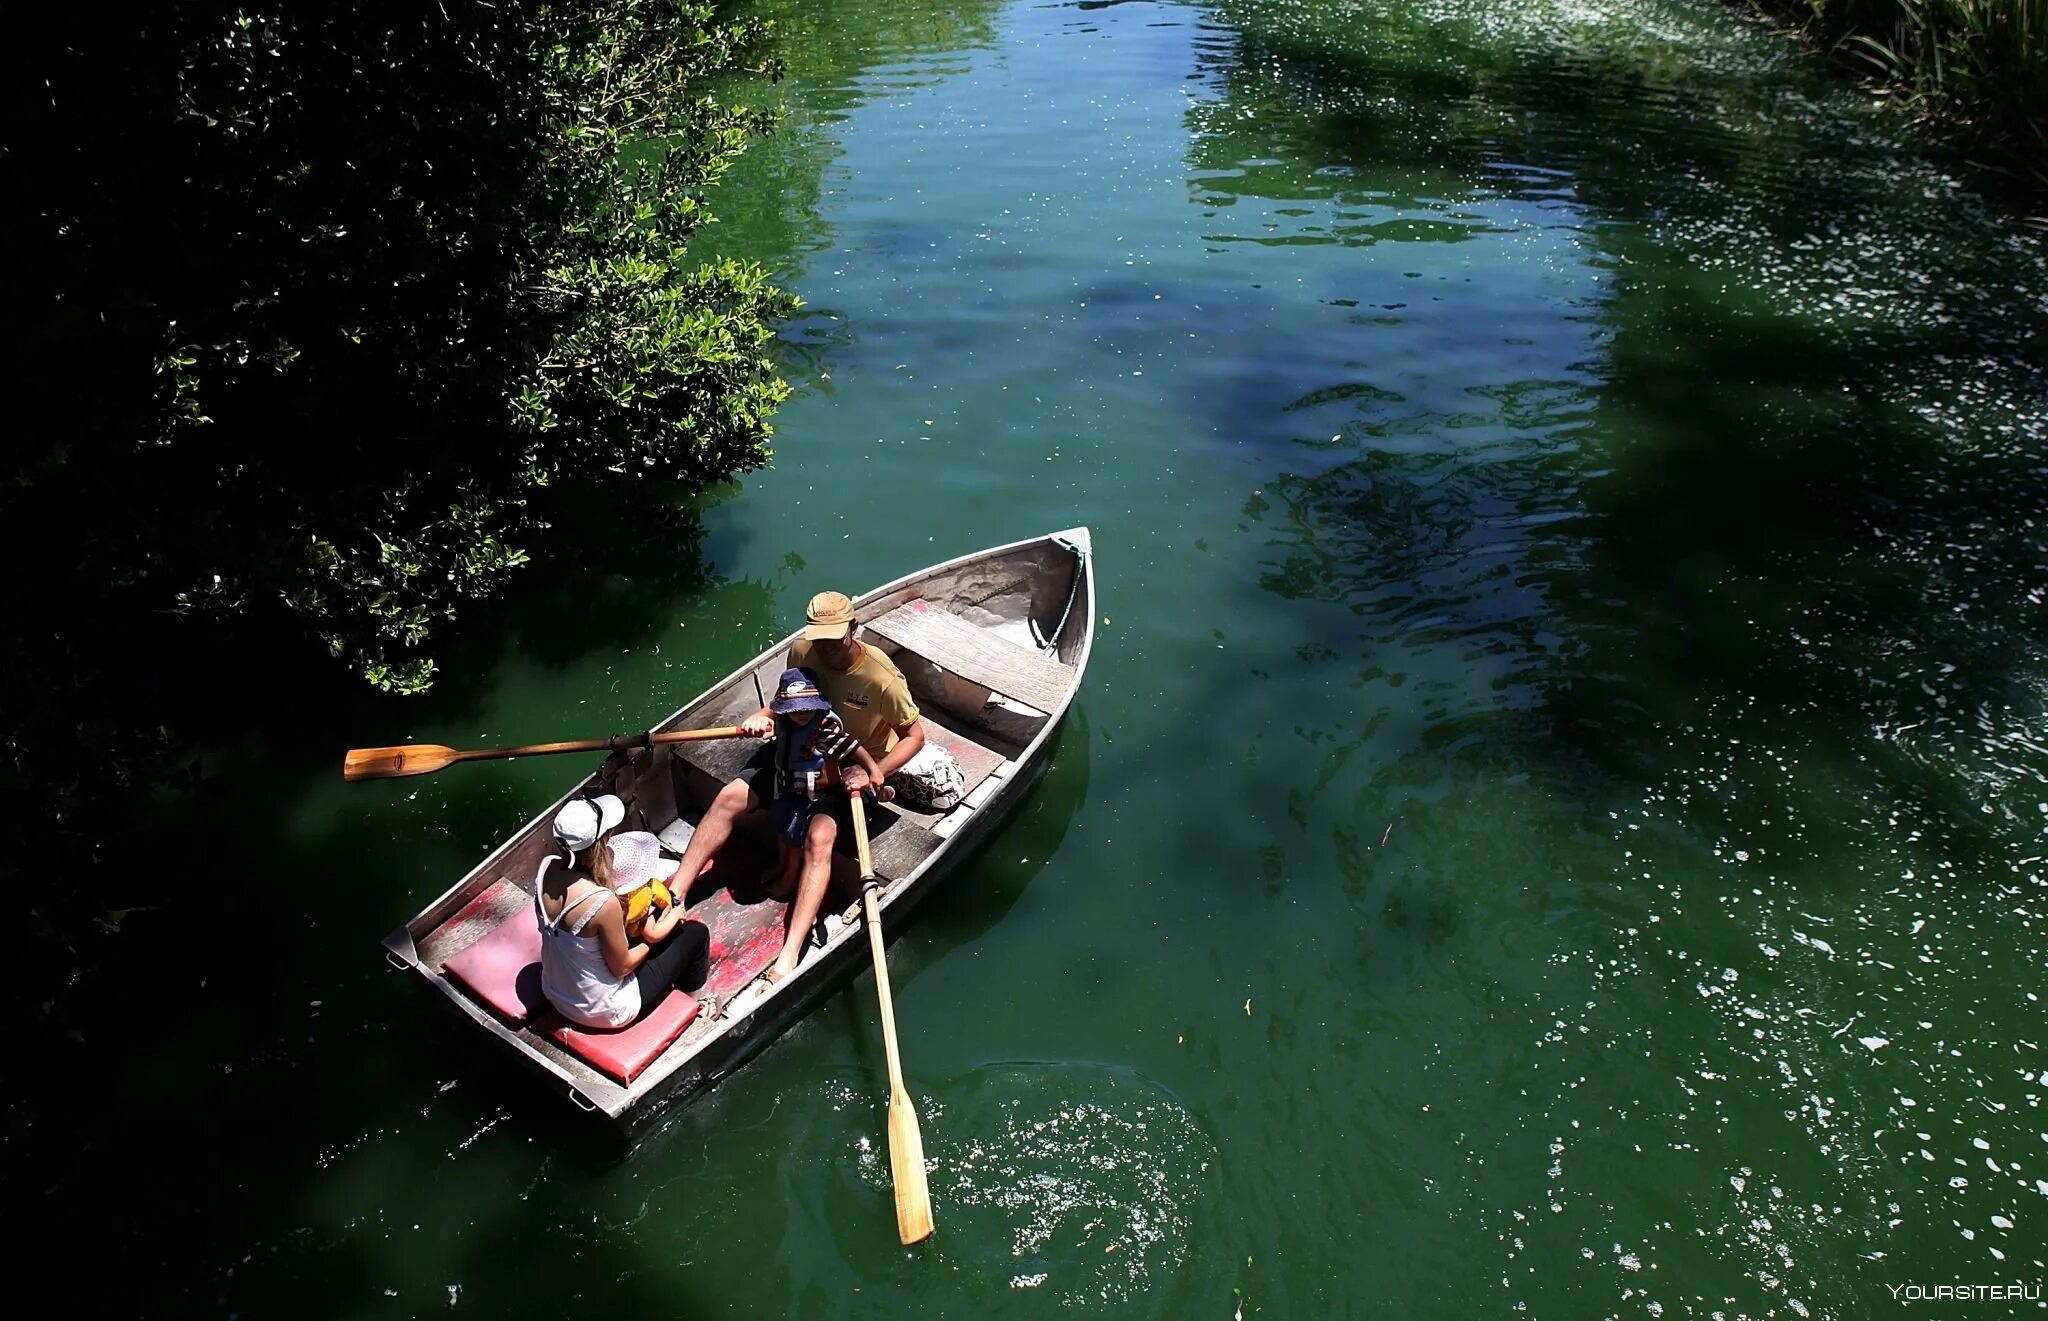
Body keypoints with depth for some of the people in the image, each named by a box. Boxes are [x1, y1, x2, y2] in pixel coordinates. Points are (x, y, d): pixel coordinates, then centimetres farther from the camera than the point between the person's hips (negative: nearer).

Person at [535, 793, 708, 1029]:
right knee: (696, 932, 8)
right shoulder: (604, 903, -36)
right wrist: (654, 937, -4)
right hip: (603, 1011, -7)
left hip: (554, 993, 7)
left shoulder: (546, 867, -17)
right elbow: (621, 967, -19)